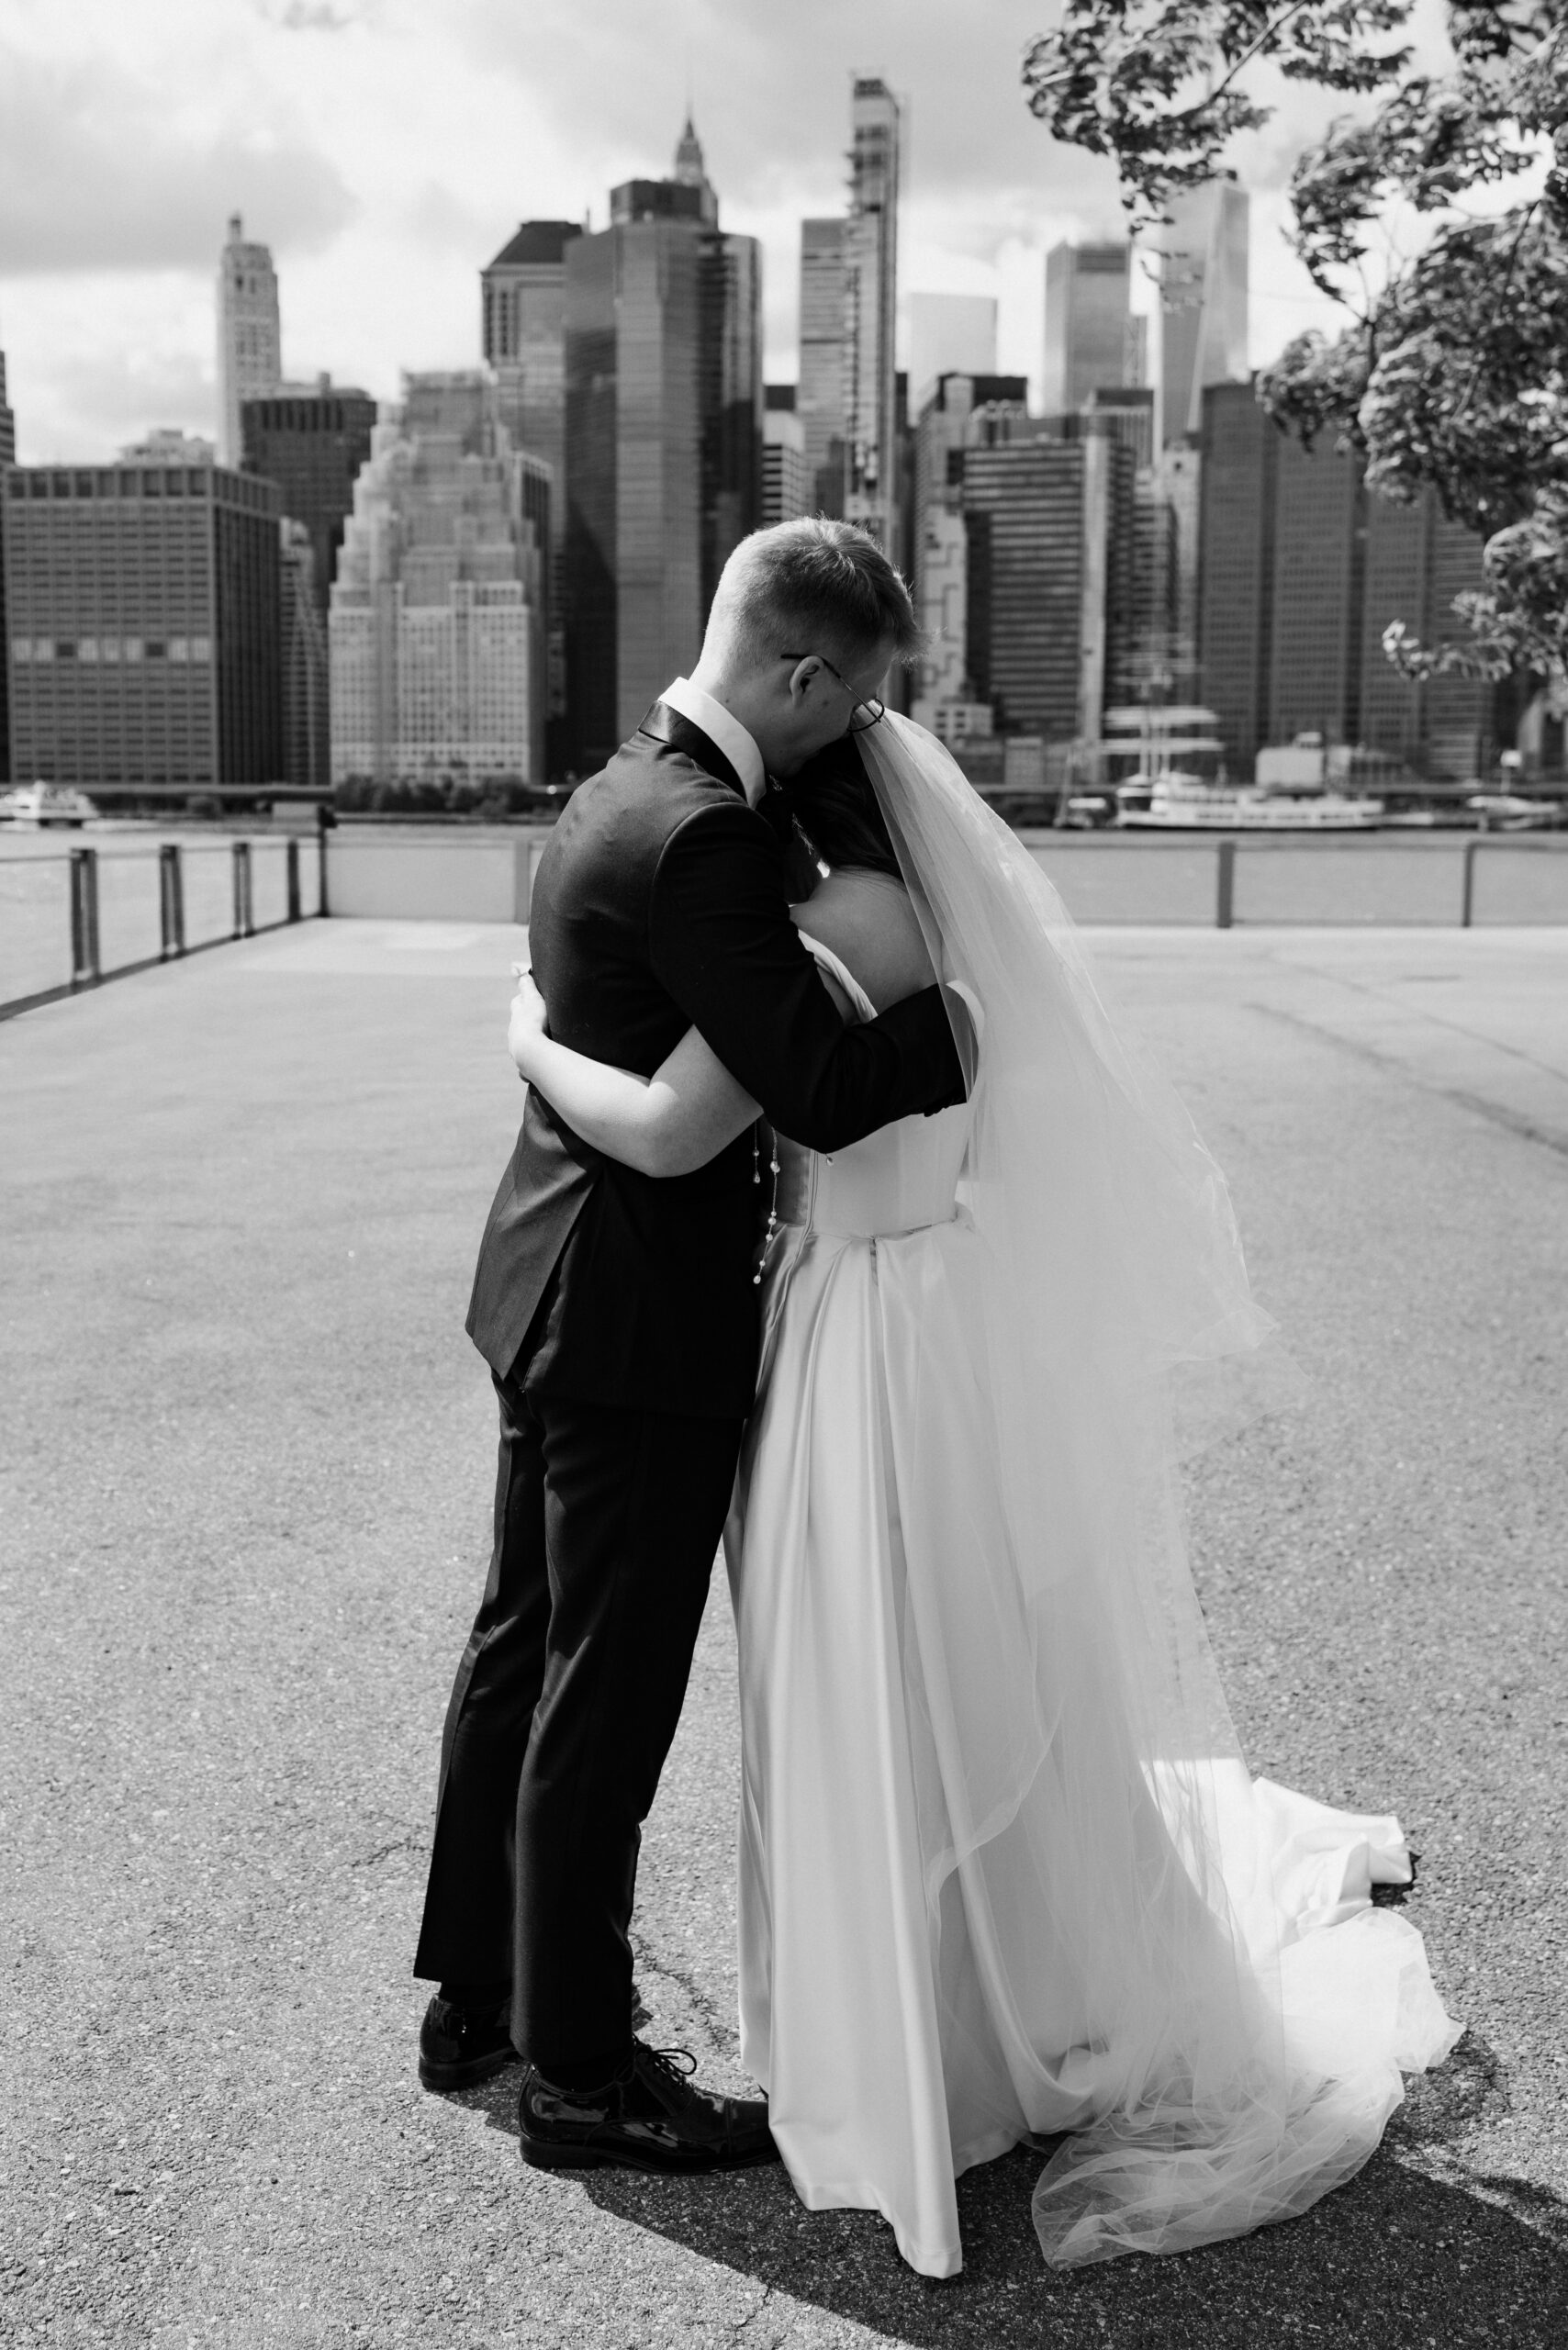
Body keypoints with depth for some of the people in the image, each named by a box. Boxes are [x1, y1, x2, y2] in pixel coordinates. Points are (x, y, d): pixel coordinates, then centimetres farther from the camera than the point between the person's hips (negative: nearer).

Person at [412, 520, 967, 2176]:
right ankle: (576, 2071, 18)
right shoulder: (699, 836, -23)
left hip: (553, 1297, 10)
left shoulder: (623, 790, 9)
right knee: (605, 1699, 2)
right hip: (638, 1324, -10)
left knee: (522, 1648, 20)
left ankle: (474, 1995, 36)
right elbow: (825, 1091, -26)